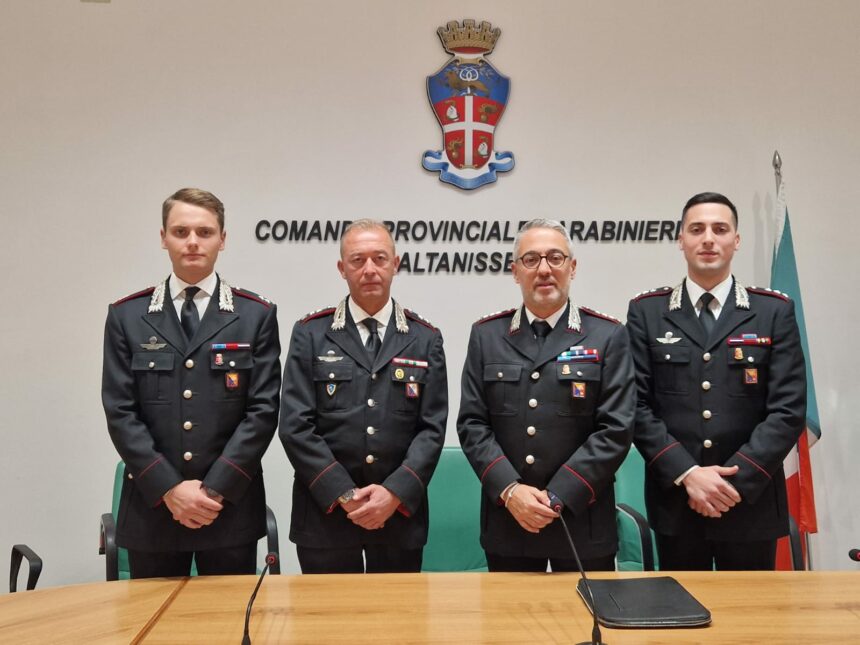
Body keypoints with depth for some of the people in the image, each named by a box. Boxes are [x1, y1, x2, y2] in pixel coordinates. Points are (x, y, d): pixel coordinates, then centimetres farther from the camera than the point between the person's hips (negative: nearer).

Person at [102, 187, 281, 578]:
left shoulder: (256, 315, 1)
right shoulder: (126, 316, 4)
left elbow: (263, 410, -5)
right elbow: (120, 412, -1)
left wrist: (215, 488, -11)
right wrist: (168, 488, -10)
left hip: (231, 506, -1)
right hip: (151, 506, 1)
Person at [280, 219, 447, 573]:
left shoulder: (425, 339, 4)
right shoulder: (310, 334, 0)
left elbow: (432, 429, -1)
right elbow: (295, 426, -6)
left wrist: (395, 492, -13)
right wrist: (345, 495, -11)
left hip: (401, 511, 1)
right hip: (325, 512, -1)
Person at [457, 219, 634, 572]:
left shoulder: (608, 336, -1)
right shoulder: (486, 335, 5)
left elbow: (615, 429, -8)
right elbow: (472, 423, 1)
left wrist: (558, 496, -14)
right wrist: (509, 489, -13)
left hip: (583, 522, -1)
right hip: (507, 520, 2)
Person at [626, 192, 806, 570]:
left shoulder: (775, 312, 2)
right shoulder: (646, 312, 2)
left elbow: (788, 409, -5)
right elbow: (636, 405, -4)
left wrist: (736, 479, -13)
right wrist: (687, 474, -13)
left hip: (751, 503, 0)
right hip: (675, 501, 0)